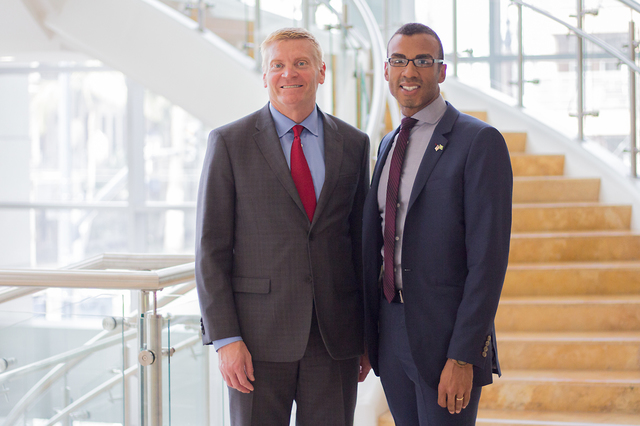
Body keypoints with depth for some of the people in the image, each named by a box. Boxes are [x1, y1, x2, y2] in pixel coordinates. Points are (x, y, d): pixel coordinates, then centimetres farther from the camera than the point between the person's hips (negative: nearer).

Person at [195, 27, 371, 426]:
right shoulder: (229, 143, -1)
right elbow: (211, 248, -2)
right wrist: (225, 339, -9)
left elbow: (362, 239, 12)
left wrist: (368, 335, 10)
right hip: (259, 335, -2)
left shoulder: (353, 144, 8)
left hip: (336, 337, 2)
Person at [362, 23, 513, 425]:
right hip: (391, 332, 6)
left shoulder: (479, 142, -9)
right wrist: (364, 339, 11)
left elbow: (489, 257, -14)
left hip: (446, 338, -6)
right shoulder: (388, 145, 14)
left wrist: (463, 356, -19)